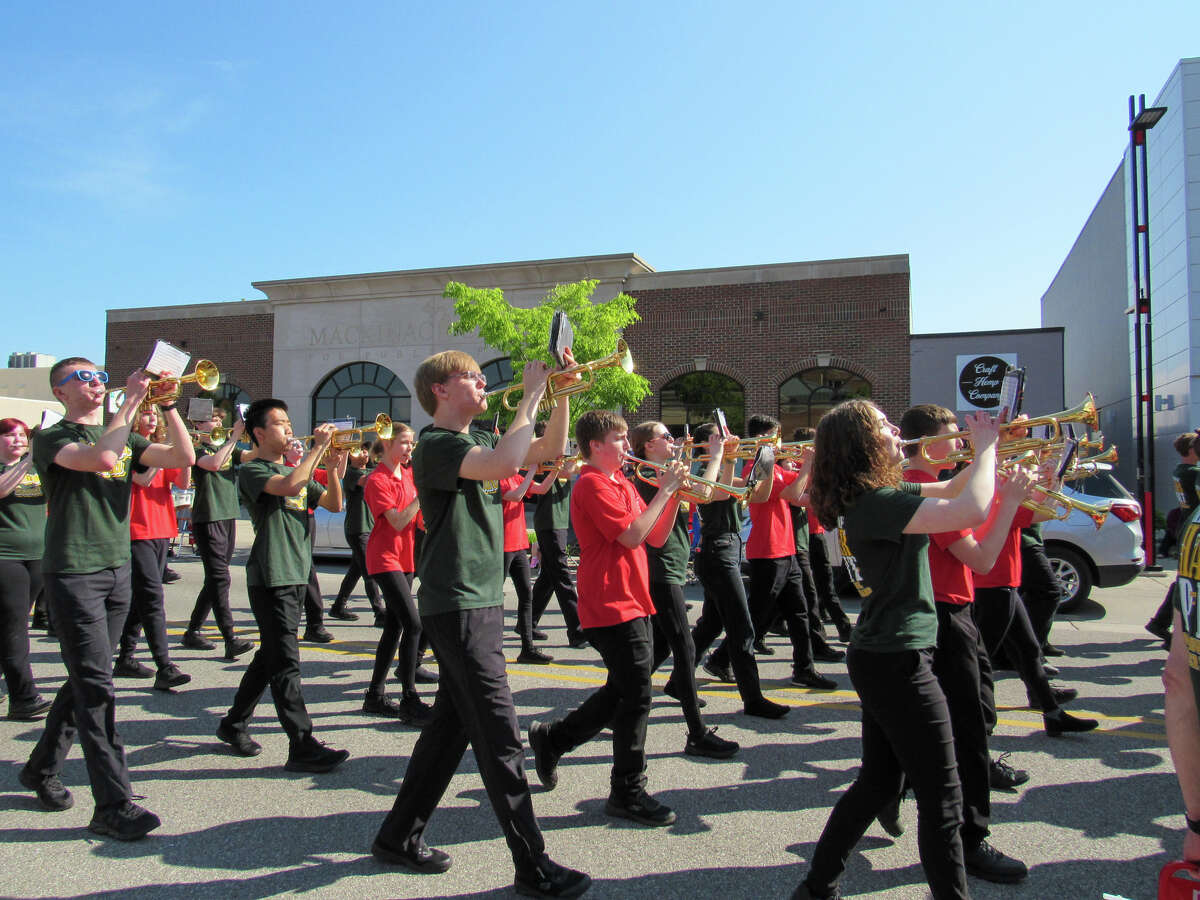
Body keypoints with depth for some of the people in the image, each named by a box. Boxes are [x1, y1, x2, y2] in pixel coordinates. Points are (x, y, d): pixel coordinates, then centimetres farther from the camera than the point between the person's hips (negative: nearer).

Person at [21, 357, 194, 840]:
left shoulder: (124, 437, 13)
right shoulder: (51, 438, -5)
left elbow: (184, 457, 0)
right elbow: (102, 458, -26)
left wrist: (167, 404, -7)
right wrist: (131, 402, -18)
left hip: (117, 569, 7)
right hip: (73, 572, -6)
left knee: (86, 682, 16)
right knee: (96, 689, -8)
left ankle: (42, 769, 35)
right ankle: (113, 805, -4)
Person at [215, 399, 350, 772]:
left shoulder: (297, 470, 19)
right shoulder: (252, 471, -5)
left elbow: (334, 505, 12)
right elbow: (289, 485, -26)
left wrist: (335, 470, -3)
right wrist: (318, 446, -19)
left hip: (296, 574, 8)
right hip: (270, 576, -8)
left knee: (270, 656, 16)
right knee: (285, 662, -9)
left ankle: (234, 724, 31)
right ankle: (302, 747, -8)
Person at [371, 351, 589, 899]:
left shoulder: (480, 440, 14)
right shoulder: (436, 444, -14)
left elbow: (547, 451, 15)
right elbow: (504, 465, -32)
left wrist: (562, 393, 2)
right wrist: (530, 397, -20)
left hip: (482, 602, 9)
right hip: (457, 606, -9)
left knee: (453, 725, 16)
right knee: (499, 736, -4)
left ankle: (399, 838, 30)